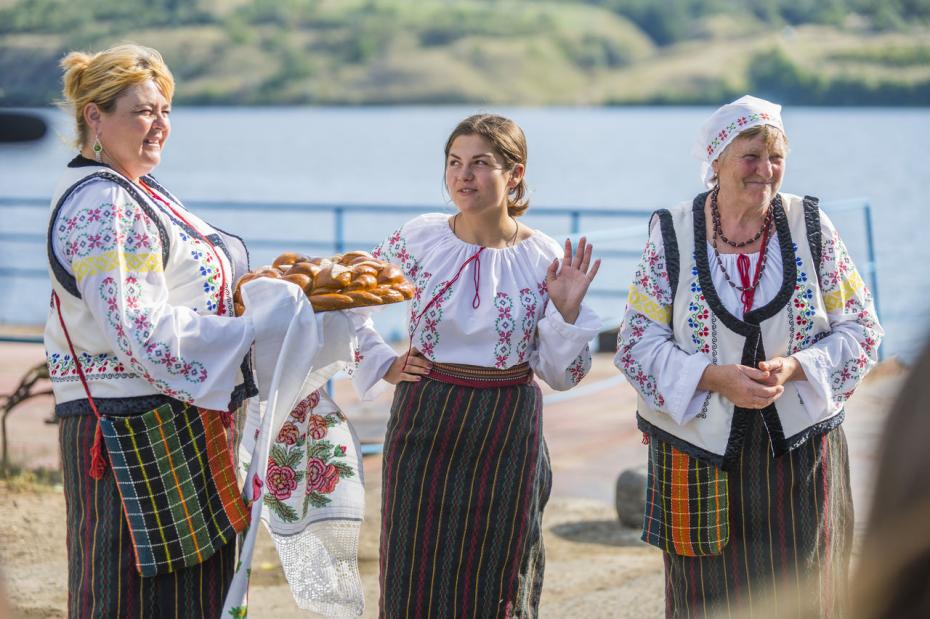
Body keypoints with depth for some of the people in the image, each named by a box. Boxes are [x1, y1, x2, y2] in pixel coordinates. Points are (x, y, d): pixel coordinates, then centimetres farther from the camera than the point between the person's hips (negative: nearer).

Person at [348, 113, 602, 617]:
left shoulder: (546, 259, -4)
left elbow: (561, 375, 0)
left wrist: (567, 311, -14)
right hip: (425, 430, 1)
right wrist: (383, 365, 4)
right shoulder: (418, 239, -3)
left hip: (506, 440, -1)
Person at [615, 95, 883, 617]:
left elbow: (861, 330, 1)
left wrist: (794, 368, -17)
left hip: (801, 449, 1)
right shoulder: (672, 236, -4)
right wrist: (715, 378, -21)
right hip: (702, 450, -1)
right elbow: (637, 343, -5)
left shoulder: (811, 227, 0)